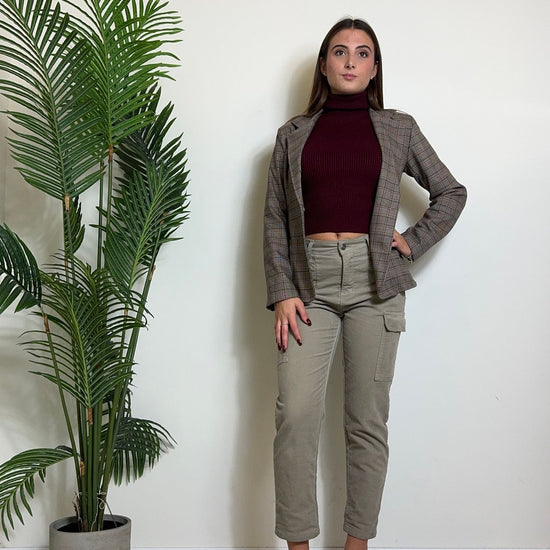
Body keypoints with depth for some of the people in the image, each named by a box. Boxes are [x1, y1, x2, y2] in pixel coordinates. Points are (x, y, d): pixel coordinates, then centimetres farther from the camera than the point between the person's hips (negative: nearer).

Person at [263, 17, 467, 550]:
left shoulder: (398, 128, 12)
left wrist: (413, 242, 5)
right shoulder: (293, 134, 12)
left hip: (374, 280, 0)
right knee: (295, 415, -11)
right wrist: (282, 292, -3)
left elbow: (451, 193, 19)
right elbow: (274, 220, 8)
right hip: (309, 279, 0)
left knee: (367, 421, 1)